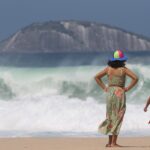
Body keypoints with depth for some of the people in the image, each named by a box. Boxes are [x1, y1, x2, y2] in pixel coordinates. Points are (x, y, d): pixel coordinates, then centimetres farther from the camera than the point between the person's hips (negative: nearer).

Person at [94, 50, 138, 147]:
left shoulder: (108, 68, 5)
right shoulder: (123, 69, -5)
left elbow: (97, 77, 9)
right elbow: (135, 78, -12)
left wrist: (104, 87, 9)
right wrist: (128, 88, -4)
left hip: (110, 93, 4)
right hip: (120, 93, -4)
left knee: (110, 117, 12)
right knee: (117, 118, -1)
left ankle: (110, 142, 10)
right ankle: (114, 142, -5)